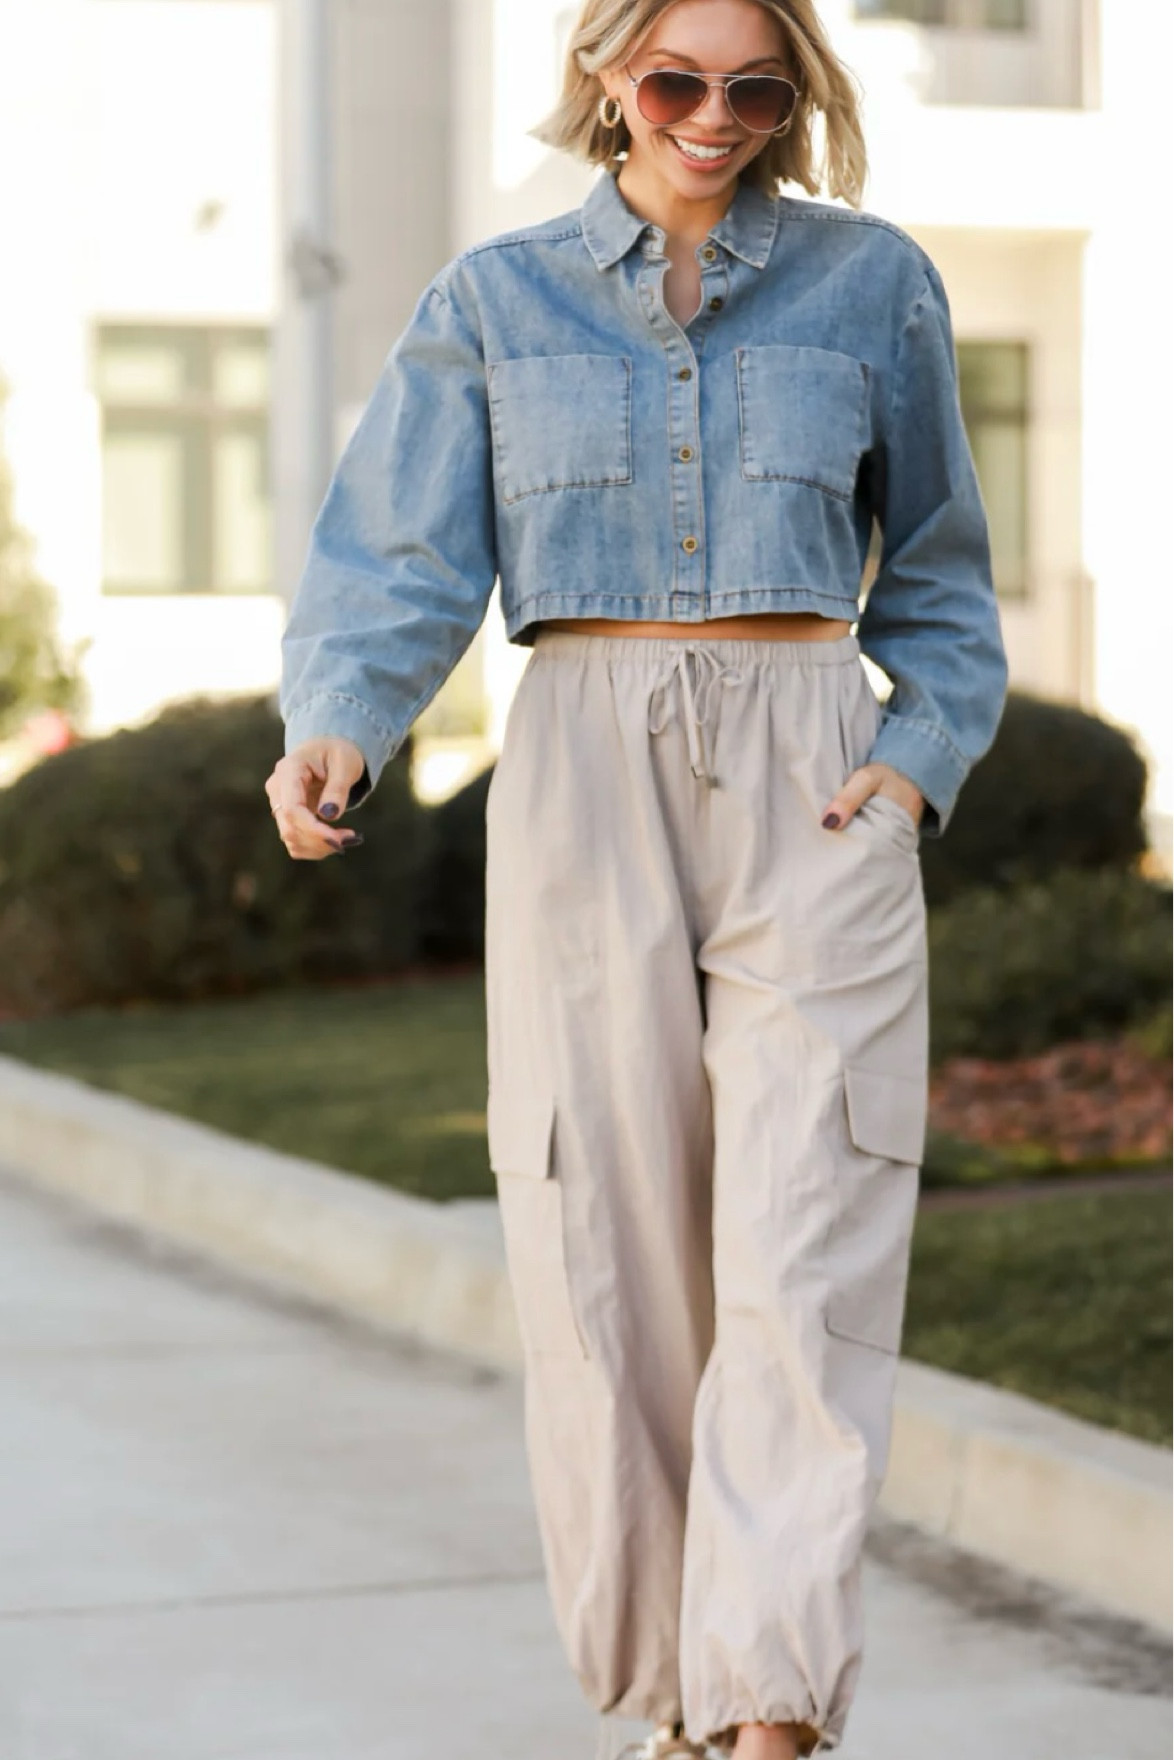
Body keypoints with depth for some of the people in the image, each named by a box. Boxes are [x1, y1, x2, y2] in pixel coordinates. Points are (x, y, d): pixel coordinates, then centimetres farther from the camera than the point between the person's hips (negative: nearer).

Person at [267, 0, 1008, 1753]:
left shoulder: (873, 283, 9)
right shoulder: (493, 299, 9)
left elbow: (939, 570, 17)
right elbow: (402, 560, 2)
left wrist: (925, 753, 1)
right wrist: (335, 730, -17)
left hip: (809, 790, -1)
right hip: (582, 774, 1)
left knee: (806, 1256, -11)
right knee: (603, 1253, 0)